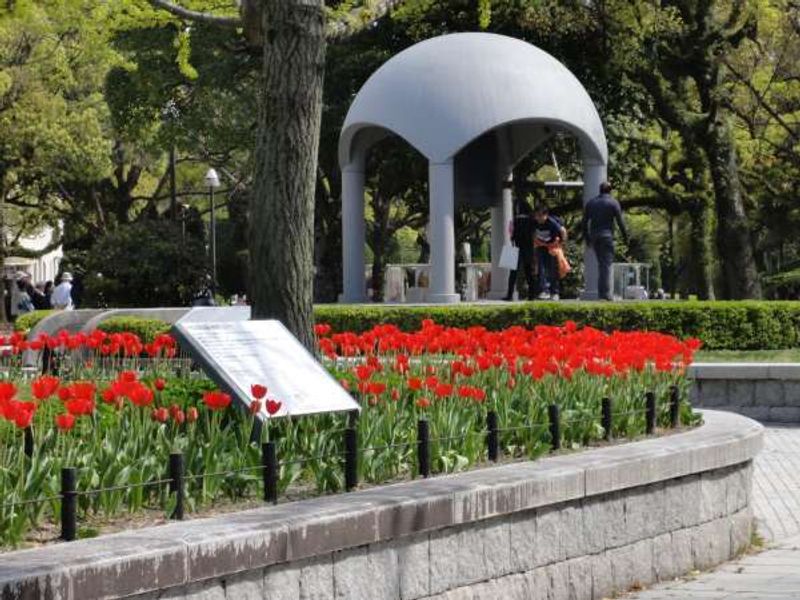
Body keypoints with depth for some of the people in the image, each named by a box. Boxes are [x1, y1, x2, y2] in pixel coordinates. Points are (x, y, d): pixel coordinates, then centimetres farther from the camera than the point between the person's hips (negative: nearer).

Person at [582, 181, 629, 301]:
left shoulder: (590, 202, 12)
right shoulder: (613, 203, -2)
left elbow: (585, 222, 13)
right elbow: (620, 221, -5)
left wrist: (587, 238, 20)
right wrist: (625, 237, 3)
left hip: (594, 236, 5)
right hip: (607, 235, -5)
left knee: (601, 263, 15)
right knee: (606, 264, -7)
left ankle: (601, 292, 11)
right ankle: (605, 293, -15)